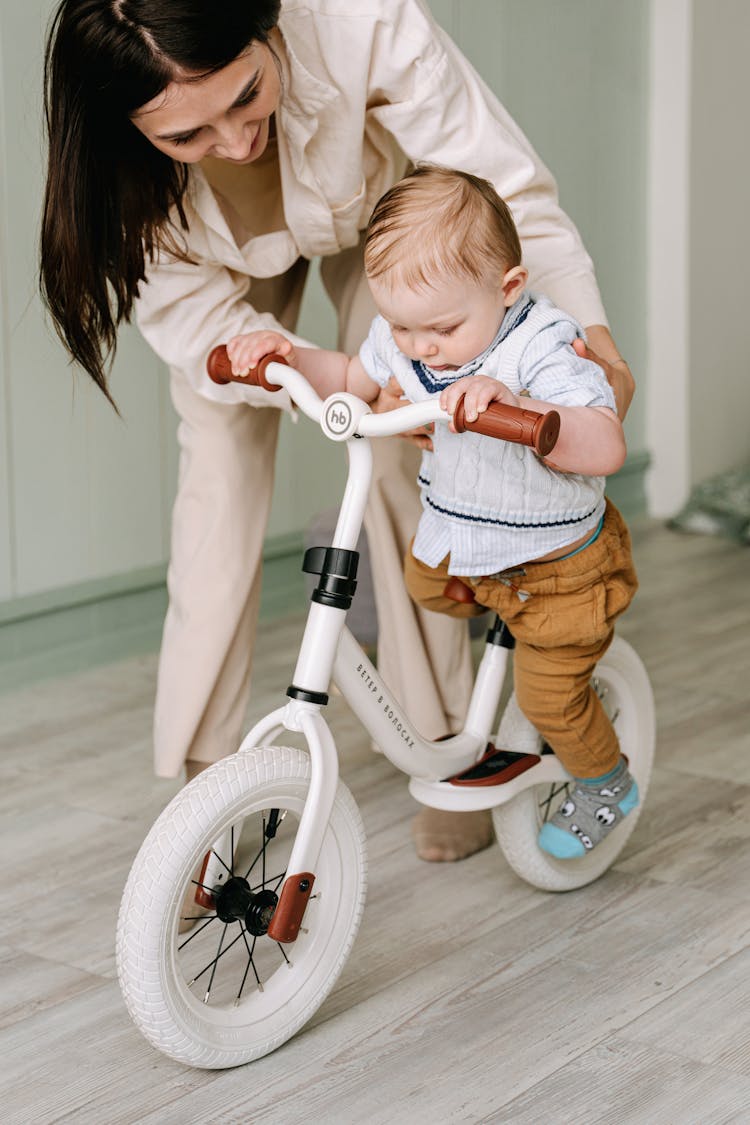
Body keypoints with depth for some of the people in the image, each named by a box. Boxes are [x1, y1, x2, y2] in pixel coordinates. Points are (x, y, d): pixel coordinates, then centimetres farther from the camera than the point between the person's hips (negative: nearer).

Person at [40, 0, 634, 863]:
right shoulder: (118, 168, -39)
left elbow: (504, 184, -34)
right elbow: (206, 326, -31)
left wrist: (587, 323, -41)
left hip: (374, 214, 0)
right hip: (226, 260, 1)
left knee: (403, 467, -7)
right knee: (220, 475, -9)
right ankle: (200, 781, 2)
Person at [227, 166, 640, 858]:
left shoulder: (542, 347, -34)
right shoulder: (402, 336, -14)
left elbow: (606, 448, -46)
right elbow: (356, 381, 9)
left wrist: (512, 403, -60)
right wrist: (289, 356, -10)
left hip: (558, 559, -6)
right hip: (458, 540, 7)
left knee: (548, 694, 4)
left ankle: (606, 783, 34)